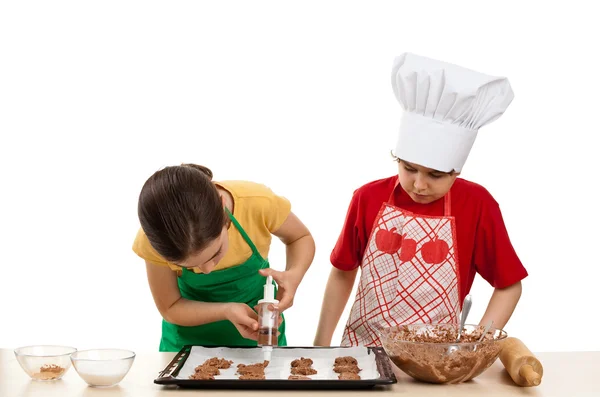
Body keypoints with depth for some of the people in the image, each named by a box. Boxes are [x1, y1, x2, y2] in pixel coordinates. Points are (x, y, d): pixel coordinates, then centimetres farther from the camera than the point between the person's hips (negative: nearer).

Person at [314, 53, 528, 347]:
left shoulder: (478, 206, -8)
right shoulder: (369, 198, -3)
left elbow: (508, 285, 2)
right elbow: (343, 273, 10)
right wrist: (321, 344, 10)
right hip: (362, 348, 1)